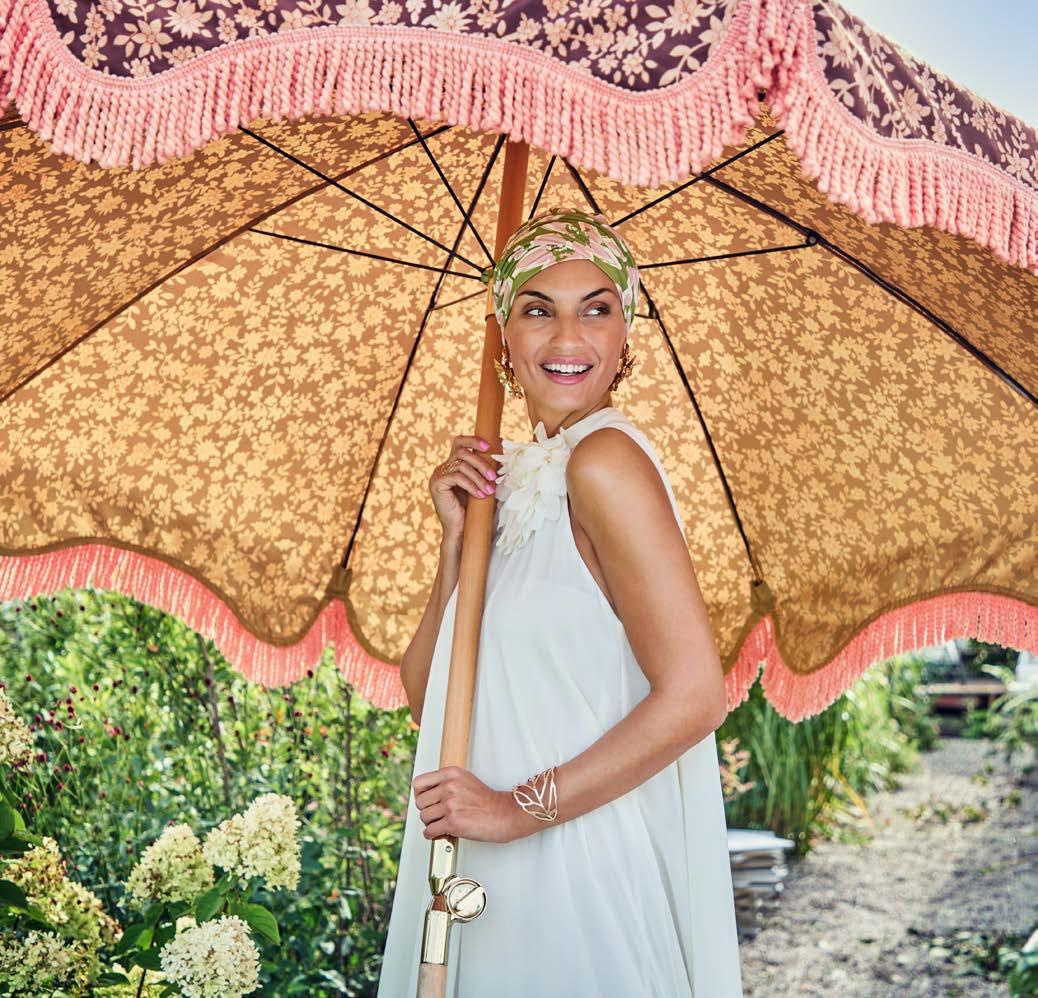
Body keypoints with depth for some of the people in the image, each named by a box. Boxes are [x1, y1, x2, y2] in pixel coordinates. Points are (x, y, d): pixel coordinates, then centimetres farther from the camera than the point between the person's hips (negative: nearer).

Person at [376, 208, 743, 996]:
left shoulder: (604, 458, -16)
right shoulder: (516, 477, 7)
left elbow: (694, 695, -22)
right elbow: (428, 698, 6)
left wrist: (519, 806, -17)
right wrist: (460, 537, -6)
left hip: (583, 869, -7)